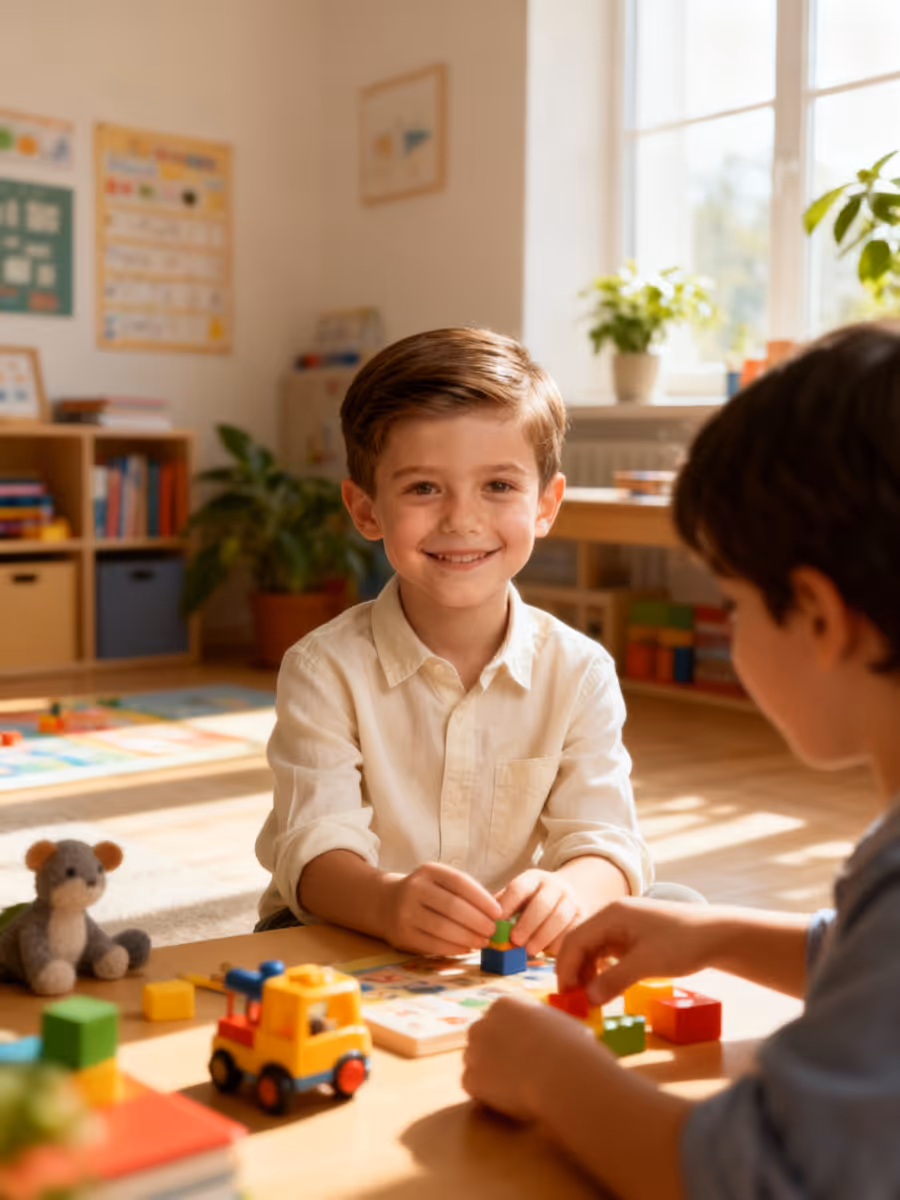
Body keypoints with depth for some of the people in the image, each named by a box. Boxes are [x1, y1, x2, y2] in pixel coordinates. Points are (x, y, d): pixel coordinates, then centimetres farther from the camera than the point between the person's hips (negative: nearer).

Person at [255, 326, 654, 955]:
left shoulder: (580, 672, -4)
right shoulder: (327, 669, -9)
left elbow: (604, 841, -11)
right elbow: (316, 845, -19)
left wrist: (567, 893, -37)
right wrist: (388, 902, -43)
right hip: (338, 944, -2)